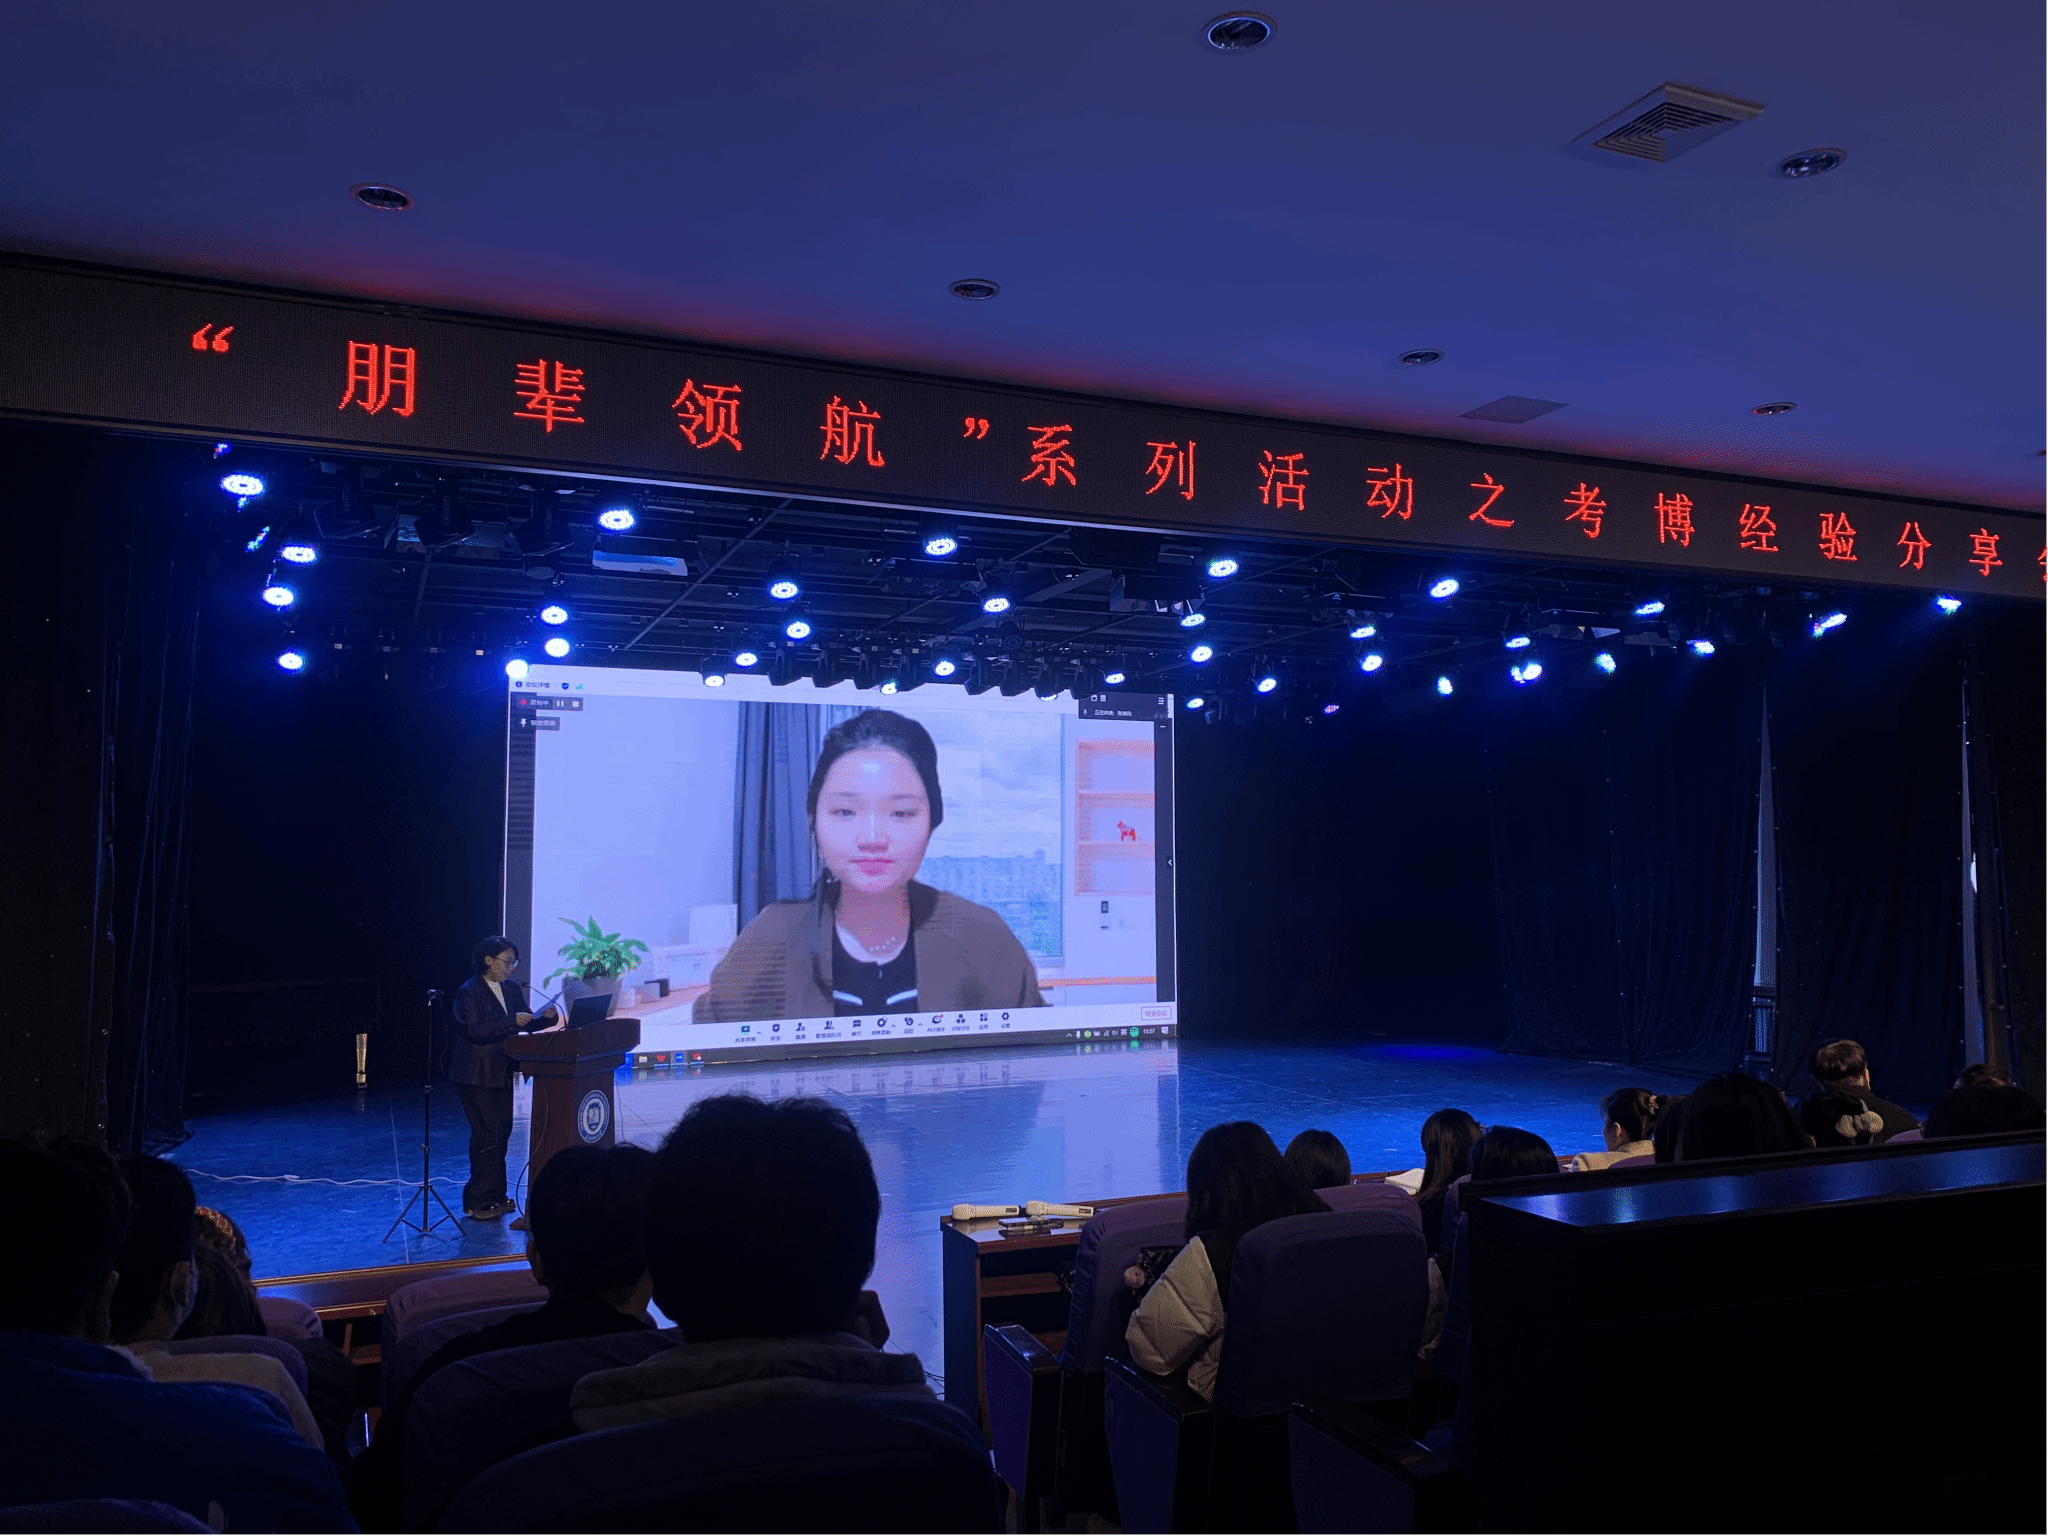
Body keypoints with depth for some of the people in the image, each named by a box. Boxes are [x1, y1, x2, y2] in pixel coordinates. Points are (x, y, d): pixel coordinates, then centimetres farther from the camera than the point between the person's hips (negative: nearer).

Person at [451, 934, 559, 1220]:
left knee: (502, 1132, 10)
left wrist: (546, 1017, -9)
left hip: (502, 1072, 7)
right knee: (487, 1135, -8)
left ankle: (496, 1195, 20)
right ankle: (477, 1202, 1)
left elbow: (526, 1022, 11)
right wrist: (511, 1022, -28)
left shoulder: (513, 988, 10)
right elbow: (474, 1030, -20)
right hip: (476, 1075, -7)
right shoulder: (469, 992, -11)